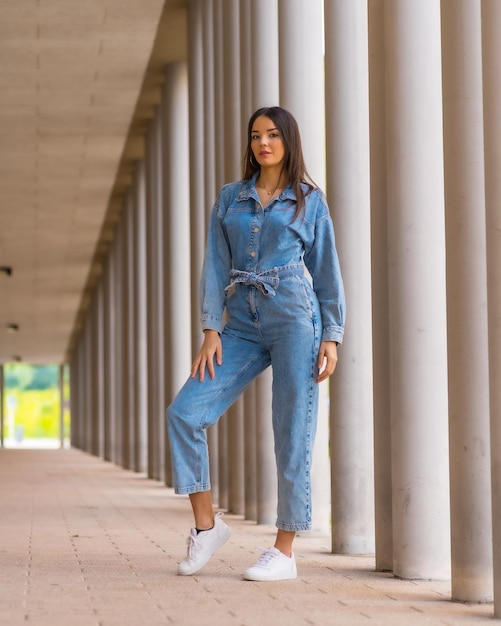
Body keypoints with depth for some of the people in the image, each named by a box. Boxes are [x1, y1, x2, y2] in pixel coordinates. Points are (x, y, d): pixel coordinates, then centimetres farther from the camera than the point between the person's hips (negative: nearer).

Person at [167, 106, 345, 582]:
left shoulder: (310, 201, 6)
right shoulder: (229, 199, 14)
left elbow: (326, 272, 6)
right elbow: (216, 267, 8)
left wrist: (332, 337, -3)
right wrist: (210, 330, -3)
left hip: (295, 318, -4)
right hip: (242, 326, 4)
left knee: (292, 433, -5)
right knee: (184, 413, -9)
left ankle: (284, 551, 2)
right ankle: (206, 525, 3)